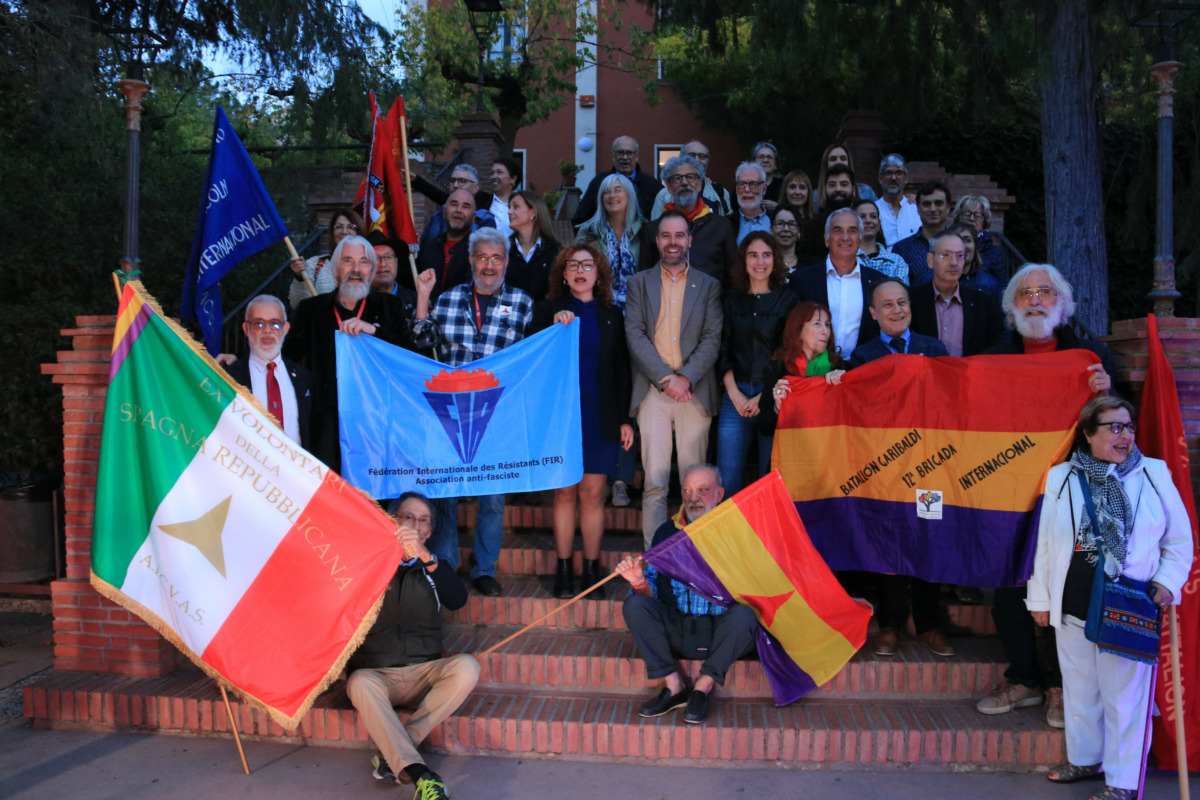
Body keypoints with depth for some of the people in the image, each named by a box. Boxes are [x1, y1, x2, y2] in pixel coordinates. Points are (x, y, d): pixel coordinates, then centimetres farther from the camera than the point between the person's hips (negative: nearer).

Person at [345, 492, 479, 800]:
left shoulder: (433, 567, 11)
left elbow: (457, 600, -11)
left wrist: (425, 557, -28)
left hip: (423, 674, 2)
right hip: (376, 673, -2)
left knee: (467, 666, -27)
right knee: (359, 683, -35)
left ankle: (392, 753, -25)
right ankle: (419, 774, -41)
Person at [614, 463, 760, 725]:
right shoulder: (668, 532, 8)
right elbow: (654, 590, 4)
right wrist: (640, 583, -19)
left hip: (722, 632, -2)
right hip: (678, 631, 2)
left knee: (743, 615, -33)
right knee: (634, 605, -21)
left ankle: (703, 686, -13)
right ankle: (674, 684, -11)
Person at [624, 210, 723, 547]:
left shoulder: (708, 285, 13)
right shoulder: (639, 283, 13)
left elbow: (712, 339, 3)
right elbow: (635, 336, 2)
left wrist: (686, 378, -11)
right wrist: (666, 378, -10)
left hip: (694, 391, 0)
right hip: (653, 391, 0)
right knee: (654, 482, -4)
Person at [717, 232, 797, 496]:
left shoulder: (788, 299, 4)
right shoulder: (731, 299, 11)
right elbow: (723, 350, 8)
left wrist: (765, 396, -7)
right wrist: (735, 393, -3)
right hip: (736, 396, 2)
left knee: (770, 476, 1)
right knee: (727, 477, -4)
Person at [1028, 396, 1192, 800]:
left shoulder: (1154, 473, 1)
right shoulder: (1061, 477, 3)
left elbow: (1179, 540, 7)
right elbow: (1043, 542, 7)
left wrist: (1168, 582, -6)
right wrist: (1040, 598, 7)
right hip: (1072, 607, 2)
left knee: (1124, 694, 3)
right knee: (1080, 688, 16)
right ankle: (1084, 758, 36)